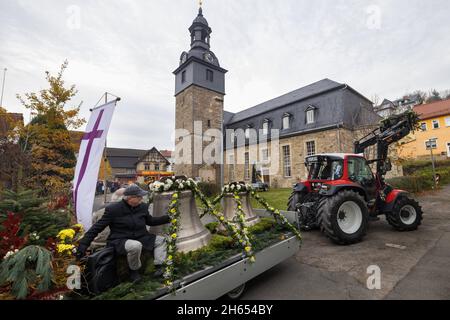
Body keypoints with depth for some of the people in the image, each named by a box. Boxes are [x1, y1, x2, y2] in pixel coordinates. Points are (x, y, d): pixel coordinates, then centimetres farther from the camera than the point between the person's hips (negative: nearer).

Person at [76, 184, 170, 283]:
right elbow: (98, 227, -8)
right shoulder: (113, 209, -16)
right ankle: (133, 270, -9)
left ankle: (159, 265, 0)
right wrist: (83, 244, -11)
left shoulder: (143, 207, 0)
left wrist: (165, 219, 5)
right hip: (120, 241, -6)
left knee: (160, 240, 1)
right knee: (135, 246, -37)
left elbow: (150, 221, 16)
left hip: (140, 238, 6)